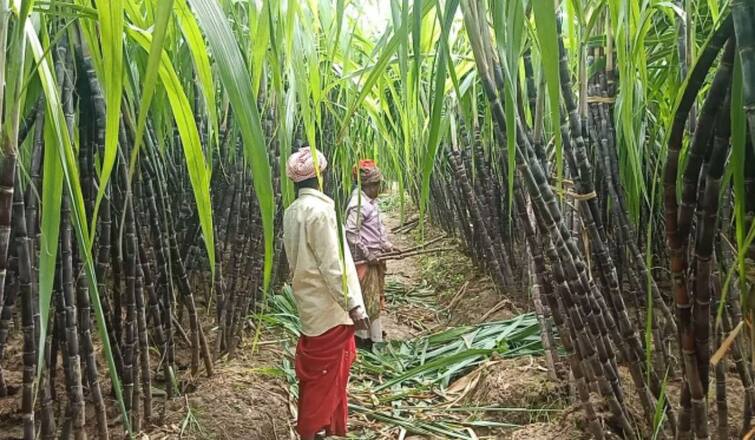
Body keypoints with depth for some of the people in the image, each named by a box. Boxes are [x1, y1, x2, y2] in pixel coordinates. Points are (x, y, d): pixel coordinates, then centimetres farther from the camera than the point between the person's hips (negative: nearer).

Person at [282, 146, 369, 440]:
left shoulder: (292, 211, 7)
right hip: (328, 306, -9)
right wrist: (353, 305, -19)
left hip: (310, 302, 9)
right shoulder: (319, 209, -20)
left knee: (316, 370, 19)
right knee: (325, 373, 2)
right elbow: (331, 265, -22)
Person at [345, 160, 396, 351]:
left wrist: (386, 244, 8)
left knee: (374, 295, 19)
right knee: (366, 297, 0)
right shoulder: (358, 204, -21)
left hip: (374, 256, 10)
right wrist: (368, 254, -21)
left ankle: (373, 332, 33)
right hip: (364, 259, -10)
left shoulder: (371, 201, 9)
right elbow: (350, 233, -25)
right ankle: (364, 337, 12)